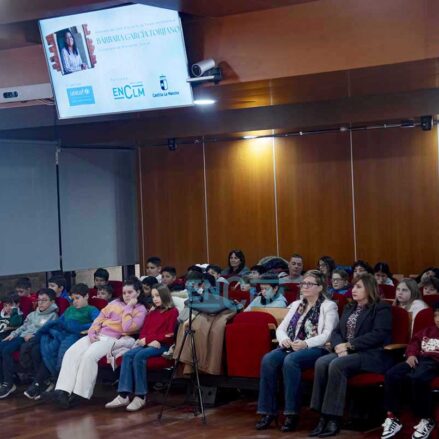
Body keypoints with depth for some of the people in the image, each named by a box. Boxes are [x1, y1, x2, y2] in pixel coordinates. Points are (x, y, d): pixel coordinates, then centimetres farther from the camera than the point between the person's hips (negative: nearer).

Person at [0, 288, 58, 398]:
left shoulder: (52, 316, 6)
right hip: (22, 337, 7)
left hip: (33, 340, -7)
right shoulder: (33, 314, 29)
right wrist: (13, 334, 8)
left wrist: (33, 335, -18)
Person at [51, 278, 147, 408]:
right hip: (97, 335, 6)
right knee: (71, 353, -19)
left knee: (89, 356, -33)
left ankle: (79, 393, -28)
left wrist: (128, 307, -6)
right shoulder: (115, 303, 21)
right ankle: (63, 390, -29)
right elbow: (100, 318, 17)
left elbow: (127, 328, -12)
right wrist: (92, 332, 0)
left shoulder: (140, 310, 4)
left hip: (113, 339, -6)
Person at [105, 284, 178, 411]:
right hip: (147, 344, 6)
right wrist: (143, 340, -5)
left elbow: (169, 335, -7)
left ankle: (140, 396, -29)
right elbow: (144, 331, 19)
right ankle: (123, 395, -31)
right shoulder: (152, 313, 24)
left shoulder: (172, 312, 2)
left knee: (139, 356, -32)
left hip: (162, 346, -6)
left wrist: (147, 339, -11)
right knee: (128, 355, -22)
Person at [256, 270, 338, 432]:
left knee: (290, 361, -36)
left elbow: (328, 334, -10)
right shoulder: (296, 305, 23)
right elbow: (281, 327, 18)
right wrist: (284, 339, -7)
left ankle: (292, 413, -30)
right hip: (291, 347, 5)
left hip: (316, 349, -5)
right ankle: (268, 411, -22)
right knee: (268, 360, -26)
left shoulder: (329, 306, 4)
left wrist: (306, 343, -23)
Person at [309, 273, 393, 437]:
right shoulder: (349, 308, 23)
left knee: (336, 365, -33)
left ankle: (333, 418, -30)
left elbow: (378, 335, -14)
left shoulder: (381, 308, 0)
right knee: (321, 363, -24)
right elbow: (336, 331, 16)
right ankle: (323, 417, -27)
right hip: (346, 353, 7)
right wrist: (339, 346, -8)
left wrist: (349, 345, -17)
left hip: (372, 355, -7)